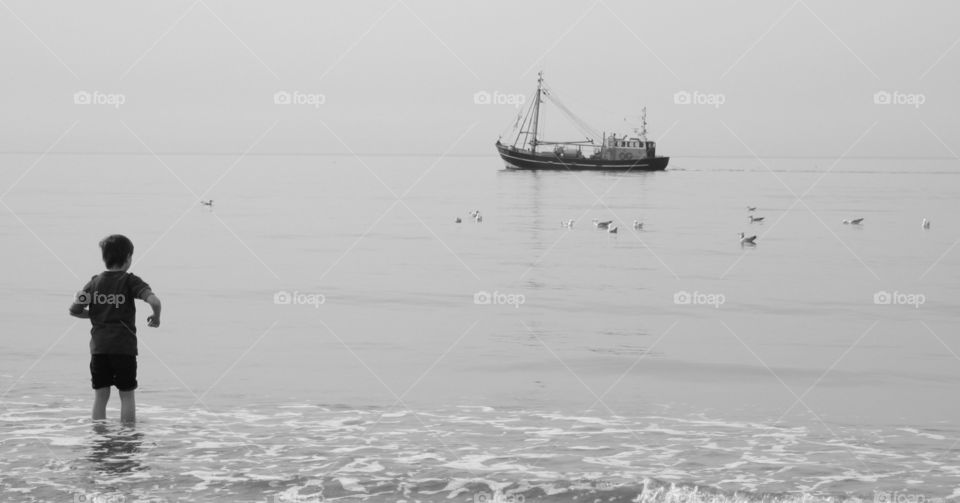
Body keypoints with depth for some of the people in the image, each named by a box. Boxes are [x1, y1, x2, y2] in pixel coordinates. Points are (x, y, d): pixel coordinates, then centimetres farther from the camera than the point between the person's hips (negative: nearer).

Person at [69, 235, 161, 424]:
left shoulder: (95, 282, 7)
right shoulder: (130, 281, -4)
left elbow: (74, 310, 6)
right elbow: (154, 301, -18)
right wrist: (156, 317, 1)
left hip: (98, 346, 3)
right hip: (124, 346, -3)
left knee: (100, 395, 8)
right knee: (127, 394, 7)